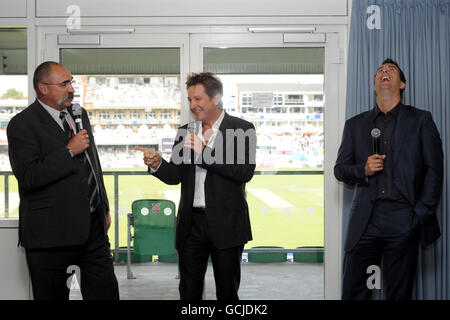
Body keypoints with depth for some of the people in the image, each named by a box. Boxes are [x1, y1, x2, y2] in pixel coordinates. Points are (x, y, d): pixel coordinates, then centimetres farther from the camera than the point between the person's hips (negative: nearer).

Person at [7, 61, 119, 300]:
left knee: (106, 292, 9)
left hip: (93, 226, 7)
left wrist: (104, 207, 21)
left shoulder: (80, 114, 14)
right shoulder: (22, 124, -10)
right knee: (53, 296, 6)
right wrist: (69, 151, -18)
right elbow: (28, 176, -22)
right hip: (52, 233, -6)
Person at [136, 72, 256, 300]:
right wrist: (157, 164, -14)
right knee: (188, 291, 7)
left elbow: (245, 172, -17)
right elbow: (175, 175, 7)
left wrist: (204, 152, -19)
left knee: (227, 291, 9)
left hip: (226, 225, -4)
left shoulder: (242, 129, -3)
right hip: (191, 222, 4)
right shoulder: (186, 132, 11)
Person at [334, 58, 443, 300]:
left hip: (403, 219, -2)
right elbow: (340, 169, 16)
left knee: (399, 293, 2)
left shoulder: (420, 120, 9)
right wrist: (363, 170, -6)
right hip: (364, 219, 2)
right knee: (353, 292, 0)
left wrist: (422, 214, -4)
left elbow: (434, 170, 4)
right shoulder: (355, 125, 16)